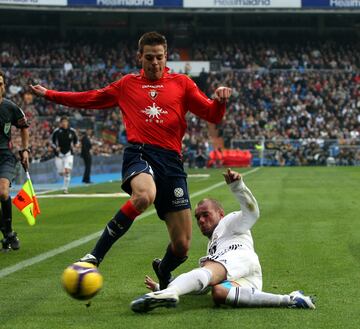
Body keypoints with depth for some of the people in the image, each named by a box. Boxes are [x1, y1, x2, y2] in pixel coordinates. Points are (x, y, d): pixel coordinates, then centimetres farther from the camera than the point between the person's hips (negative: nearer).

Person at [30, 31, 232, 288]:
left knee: (182, 246, -3)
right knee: (145, 195, -41)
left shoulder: (182, 83, 15)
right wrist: (50, 94, 29)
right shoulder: (127, 84, 18)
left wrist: (220, 101, -12)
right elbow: (91, 99, 29)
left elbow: (212, 115, 10)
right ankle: (94, 258, -28)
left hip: (171, 160, 2)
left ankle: (163, 271, 35)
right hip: (139, 153, -1)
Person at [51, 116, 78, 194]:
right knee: (61, 173, 3)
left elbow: (75, 140, 15)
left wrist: (73, 145, -2)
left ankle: (65, 188, -4)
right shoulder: (56, 131, -6)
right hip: (59, 154, 0)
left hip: (69, 154, 0)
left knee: (67, 171, -14)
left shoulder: (72, 131, -3)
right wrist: (55, 147, -8)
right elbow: (52, 140, 7)